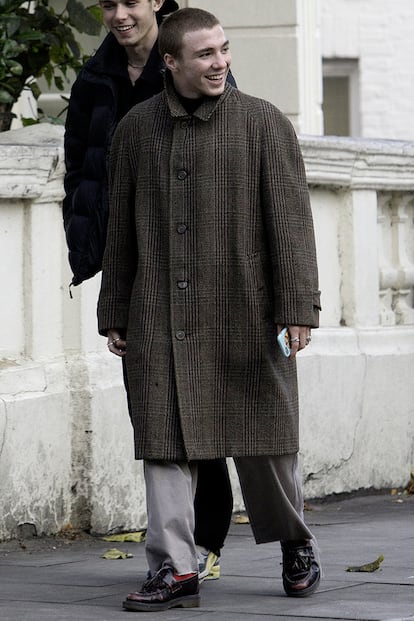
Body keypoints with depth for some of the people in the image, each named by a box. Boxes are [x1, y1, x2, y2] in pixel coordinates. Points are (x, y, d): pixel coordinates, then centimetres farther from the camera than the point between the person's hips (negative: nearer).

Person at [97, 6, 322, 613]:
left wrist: (298, 307, -11)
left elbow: (290, 220, -4)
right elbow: (120, 229, 14)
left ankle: (296, 544, 28)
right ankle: (174, 569, 2)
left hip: (246, 314, -2)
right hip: (159, 319, 2)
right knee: (166, 441, -1)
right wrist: (114, 315, 12)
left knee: (264, 440, 5)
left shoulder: (264, 123, 1)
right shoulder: (137, 129, 9)